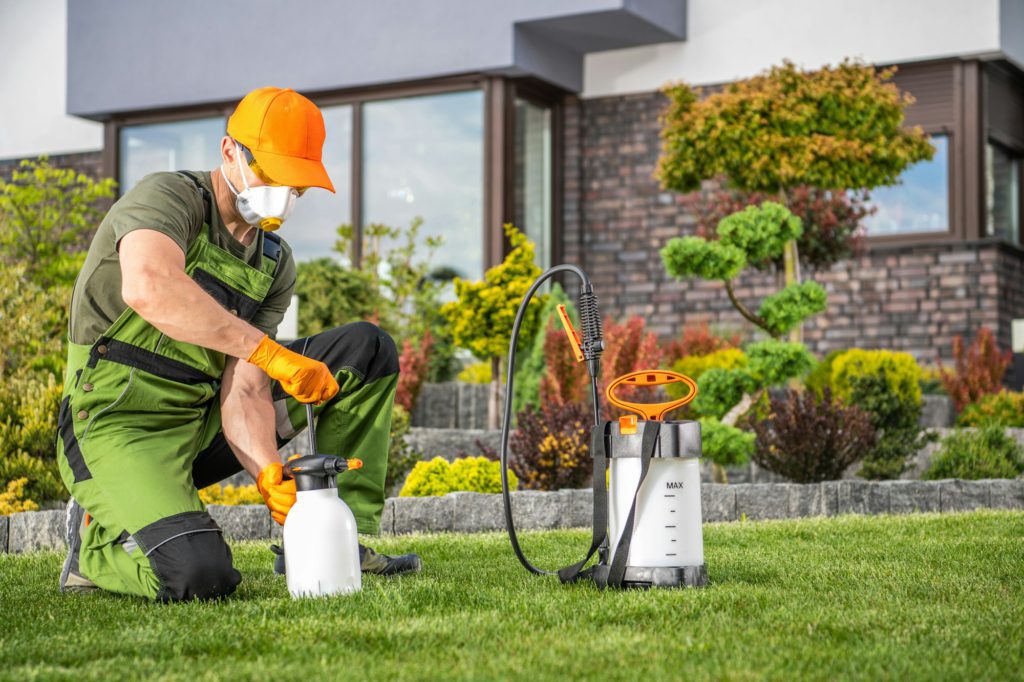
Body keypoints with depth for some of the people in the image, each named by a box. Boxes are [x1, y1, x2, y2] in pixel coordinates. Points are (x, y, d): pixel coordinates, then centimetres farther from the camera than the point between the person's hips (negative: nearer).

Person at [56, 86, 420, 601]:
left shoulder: (275, 264, 6)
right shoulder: (168, 197, -14)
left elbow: (244, 391, -5)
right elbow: (148, 288, -39)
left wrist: (270, 474, -25)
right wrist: (270, 351, -38)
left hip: (203, 423, 7)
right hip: (120, 424, -7)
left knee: (367, 350, 2)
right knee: (198, 576, -33)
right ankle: (97, 540, 2)